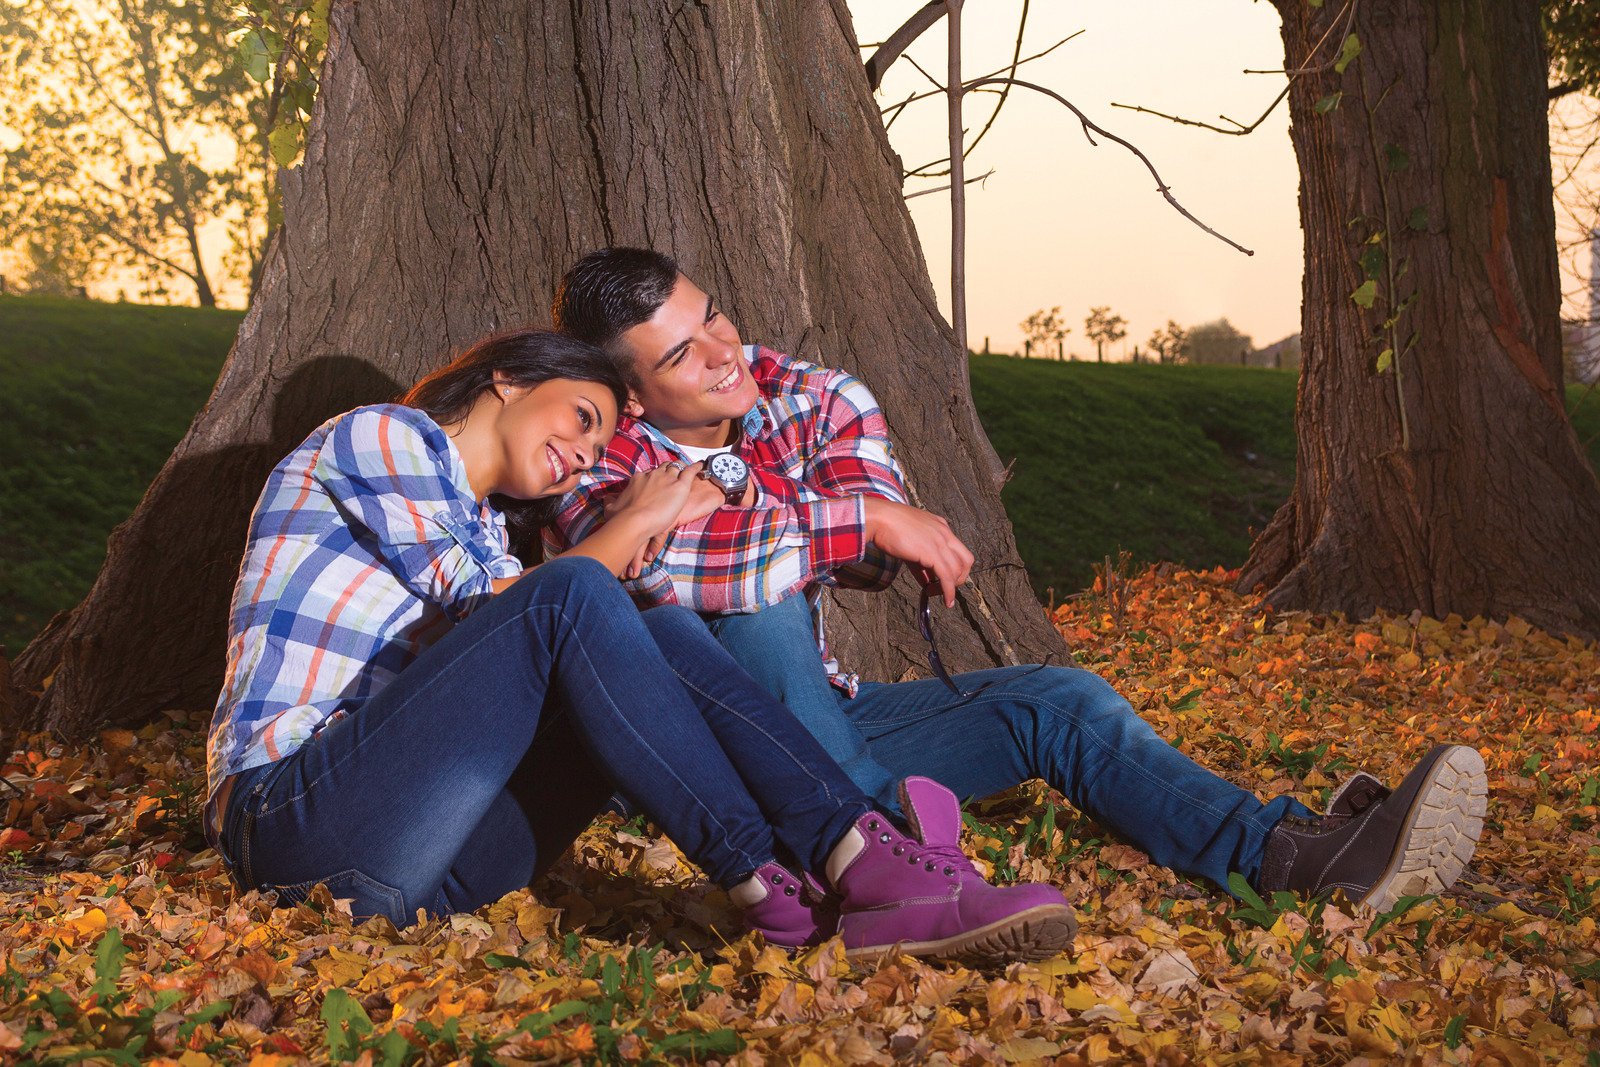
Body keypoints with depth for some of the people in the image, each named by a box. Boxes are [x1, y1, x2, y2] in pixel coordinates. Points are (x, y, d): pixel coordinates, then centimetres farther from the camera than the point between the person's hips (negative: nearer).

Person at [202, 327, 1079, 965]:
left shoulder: (485, 527, 26)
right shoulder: (380, 434, 3)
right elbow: (492, 614, -6)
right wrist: (634, 521, 4)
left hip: (429, 858, 7)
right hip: (291, 818, -7)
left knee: (661, 633, -10)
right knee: (570, 595, -25)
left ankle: (864, 858, -27)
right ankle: (776, 896, -26)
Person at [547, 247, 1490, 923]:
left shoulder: (808, 399, 1)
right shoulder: (604, 468, -14)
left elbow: (880, 555, -13)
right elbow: (668, 561, -38)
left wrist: (733, 488, -26)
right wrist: (860, 519, -33)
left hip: (823, 709, 5)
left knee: (1058, 700, -13)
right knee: (759, 597, -33)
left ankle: (1297, 852, -25)